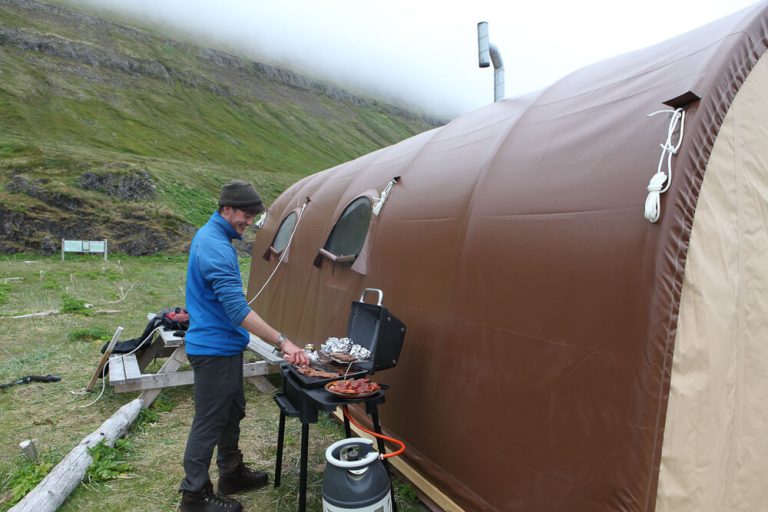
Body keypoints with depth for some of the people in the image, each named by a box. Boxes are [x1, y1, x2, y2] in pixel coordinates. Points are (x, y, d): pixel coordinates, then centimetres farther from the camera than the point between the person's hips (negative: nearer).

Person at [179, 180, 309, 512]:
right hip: (214, 350, -10)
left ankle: (231, 473, 36)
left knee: (232, 413, 20)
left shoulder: (209, 235, 10)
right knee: (209, 422, 3)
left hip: (224, 346, 10)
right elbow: (238, 309, -30)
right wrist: (283, 342, -32)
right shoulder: (216, 247, -24)